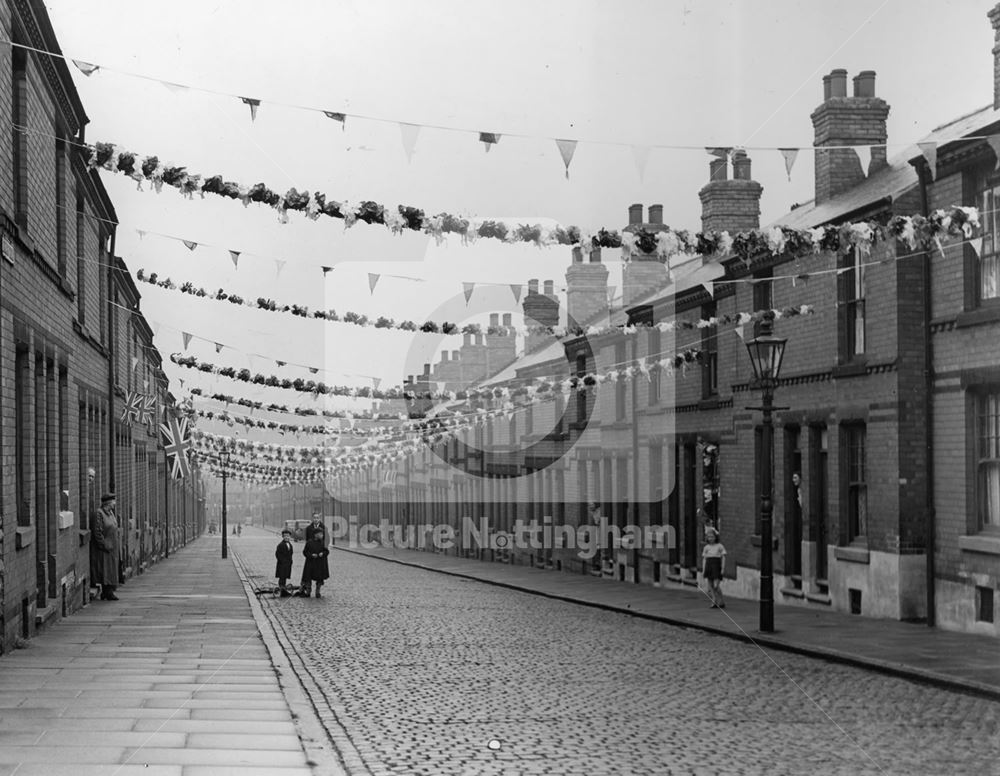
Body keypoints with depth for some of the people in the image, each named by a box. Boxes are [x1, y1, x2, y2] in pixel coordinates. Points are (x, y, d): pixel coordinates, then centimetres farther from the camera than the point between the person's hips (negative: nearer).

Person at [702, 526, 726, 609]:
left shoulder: (719, 546, -1)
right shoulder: (706, 547, 10)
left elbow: (723, 557, -1)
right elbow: (704, 559, 12)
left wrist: (723, 568, -9)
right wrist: (703, 570, 8)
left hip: (716, 567, -5)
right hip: (708, 567, 5)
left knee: (716, 586, -12)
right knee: (710, 586, 3)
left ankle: (721, 602, 2)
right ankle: (714, 603, 10)